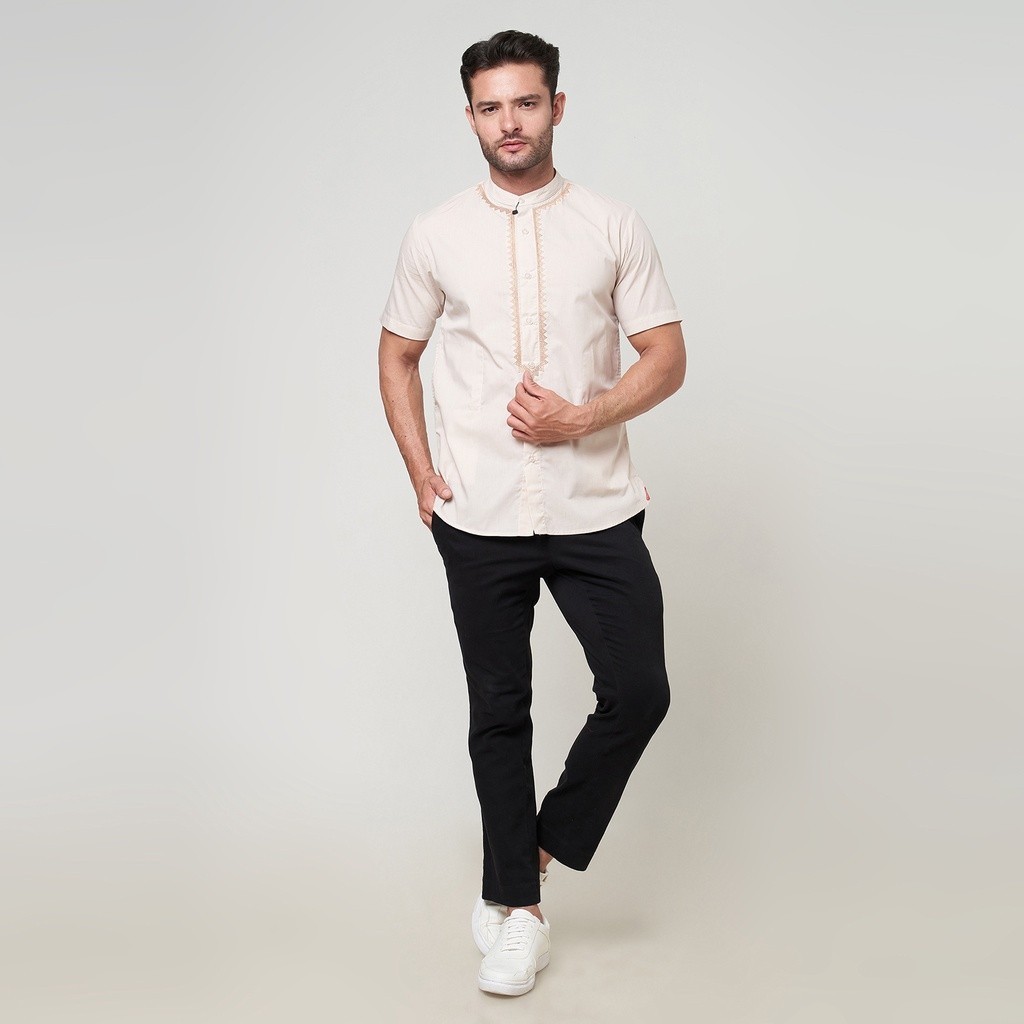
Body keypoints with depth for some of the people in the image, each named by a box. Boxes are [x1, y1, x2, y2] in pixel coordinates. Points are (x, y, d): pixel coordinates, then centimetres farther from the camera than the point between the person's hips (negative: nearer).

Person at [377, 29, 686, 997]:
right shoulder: (435, 234, 5)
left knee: (638, 691, -4)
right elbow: (397, 355, 13)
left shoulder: (615, 227, 2)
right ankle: (517, 909, 22)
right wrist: (420, 472, 2)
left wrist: (582, 417, -16)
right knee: (499, 710, 8)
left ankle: (540, 849, 20)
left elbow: (667, 357, 0)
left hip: (597, 511, 0)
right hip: (479, 518, 0)